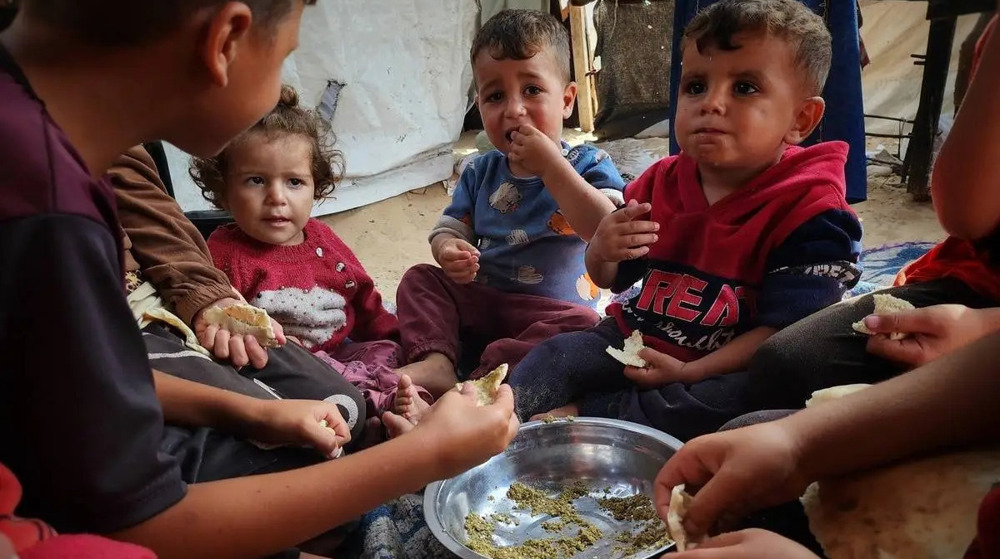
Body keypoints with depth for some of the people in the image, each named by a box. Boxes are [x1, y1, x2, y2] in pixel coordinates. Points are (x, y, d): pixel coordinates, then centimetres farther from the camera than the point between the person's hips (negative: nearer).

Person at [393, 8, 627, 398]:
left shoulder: (588, 165, -6)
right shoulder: (480, 173, 7)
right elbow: (448, 229, 7)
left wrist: (551, 166, -25)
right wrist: (448, 252, -19)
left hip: (551, 310, -4)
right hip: (479, 301, 5)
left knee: (582, 324, -33)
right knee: (419, 278, -10)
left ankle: (481, 375, -40)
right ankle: (436, 360, -30)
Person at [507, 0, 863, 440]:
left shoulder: (809, 212, -14)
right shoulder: (662, 181, 3)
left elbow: (784, 331, -18)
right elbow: (611, 280, 14)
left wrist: (690, 373, -26)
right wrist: (602, 250, -11)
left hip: (723, 369, -4)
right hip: (631, 342, 5)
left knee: (742, 402, -34)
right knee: (552, 359, -12)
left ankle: (580, 415, -25)